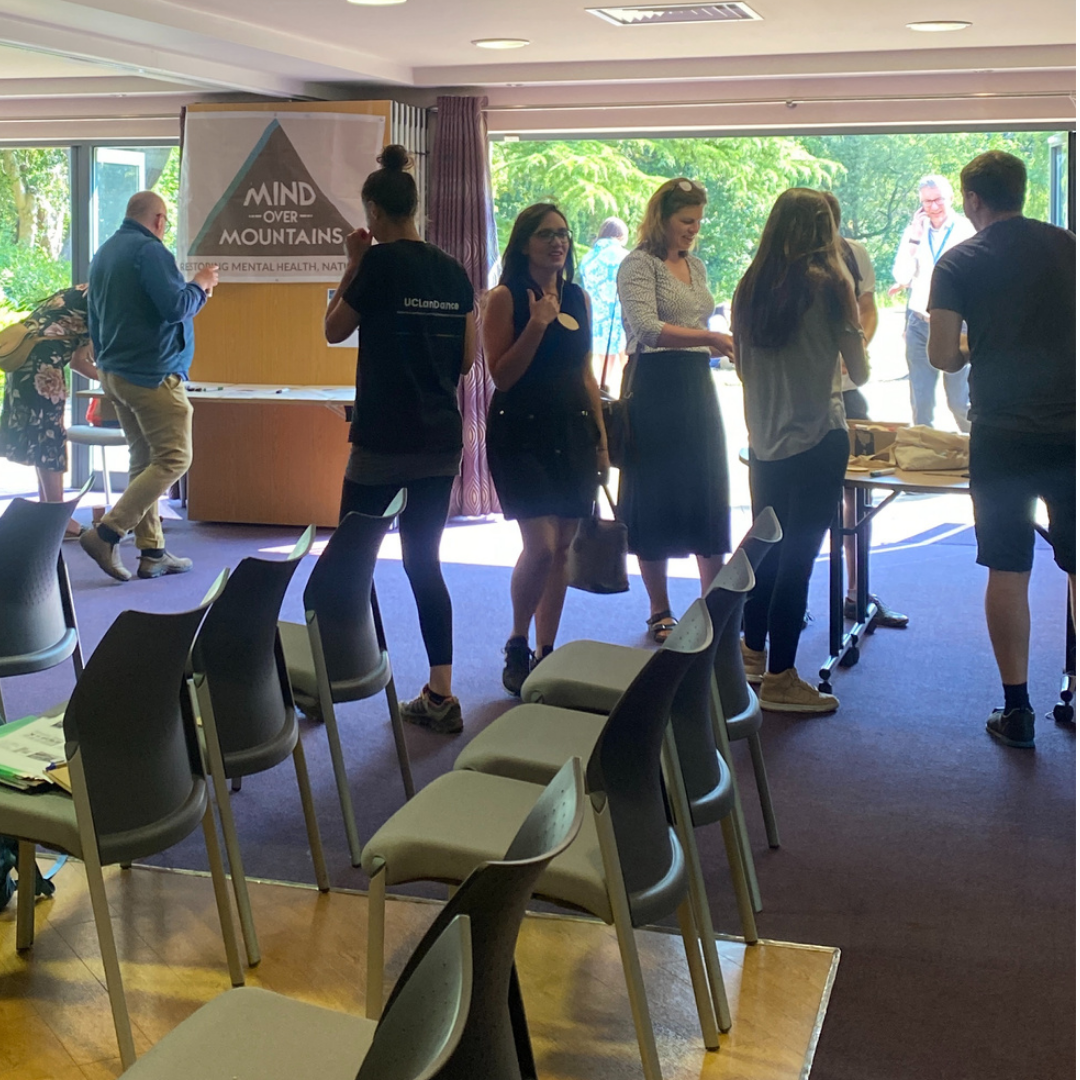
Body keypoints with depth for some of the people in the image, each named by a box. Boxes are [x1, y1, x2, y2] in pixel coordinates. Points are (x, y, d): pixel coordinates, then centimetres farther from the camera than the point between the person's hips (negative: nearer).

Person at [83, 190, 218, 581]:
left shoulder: (104, 253, 16)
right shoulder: (150, 250, -13)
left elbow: (96, 319, 22)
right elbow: (176, 307, -22)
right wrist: (199, 285, -3)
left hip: (113, 372, 10)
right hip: (152, 373, -10)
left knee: (145, 460, 12)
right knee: (174, 458, -6)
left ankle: (152, 552, 11)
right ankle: (106, 534, -13)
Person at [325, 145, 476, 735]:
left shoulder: (381, 260, -10)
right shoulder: (453, 270, 7)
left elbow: (333, 330, 2)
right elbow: (468, 356, 10)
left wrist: (353, 264, 8)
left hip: (384, 437, -6)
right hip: (442, 440, 6)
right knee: (424, 561, 11)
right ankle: (440, 697, 8)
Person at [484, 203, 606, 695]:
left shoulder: (578, 299, 12)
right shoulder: (505, 298, -5)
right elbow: (501, 376, -11)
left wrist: (601, 439, 13)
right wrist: (536, 325, -20)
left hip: (572, 432, 6)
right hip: (521, 432, -6)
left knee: (562, 548, 6)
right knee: (540, 546, -14)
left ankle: (546, 653, 18)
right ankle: (516, 646, 8)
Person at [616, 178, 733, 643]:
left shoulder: (696, 266, 15)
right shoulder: (639, 265, -8)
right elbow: (647, 329, -23)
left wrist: (723, 346, 10)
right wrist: (709, 337, -28)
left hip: (697, 385, 7)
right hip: (654, 388, -7)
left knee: (710, 495, 7)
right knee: (655, 499, 1)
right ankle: (660, 613, 11)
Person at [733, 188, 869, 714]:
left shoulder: (750, 287, 6)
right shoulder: (827, 285, -9)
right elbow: (859, 372, -3)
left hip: (764, 442, 6)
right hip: (818, 440, -6)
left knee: (766, 548, 19)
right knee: (799, 556, -2)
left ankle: (753, 650, 33)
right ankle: (780, 678, 2)